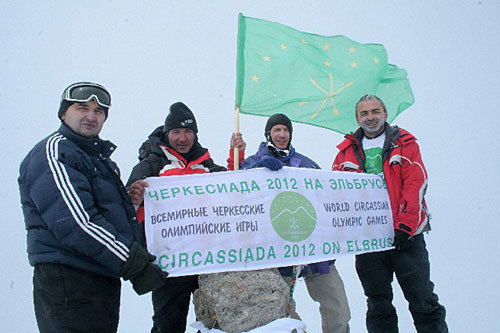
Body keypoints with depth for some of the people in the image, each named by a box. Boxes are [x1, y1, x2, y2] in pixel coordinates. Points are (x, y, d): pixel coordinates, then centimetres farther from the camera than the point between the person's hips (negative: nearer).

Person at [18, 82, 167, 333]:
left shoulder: (98, 156, 20)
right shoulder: (52, 153, -11)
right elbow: (76, 224, -22)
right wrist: (134, 265, -21)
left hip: (105, 280, 9)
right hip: (70, 287, -9)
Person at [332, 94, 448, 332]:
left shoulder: (405, 143, 5)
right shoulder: (347, 150, 12)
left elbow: (416, 184, -4)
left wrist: (405, 226, -13)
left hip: (405, 234, -2)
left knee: (422, 299, 0)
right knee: (378, 302, 10)